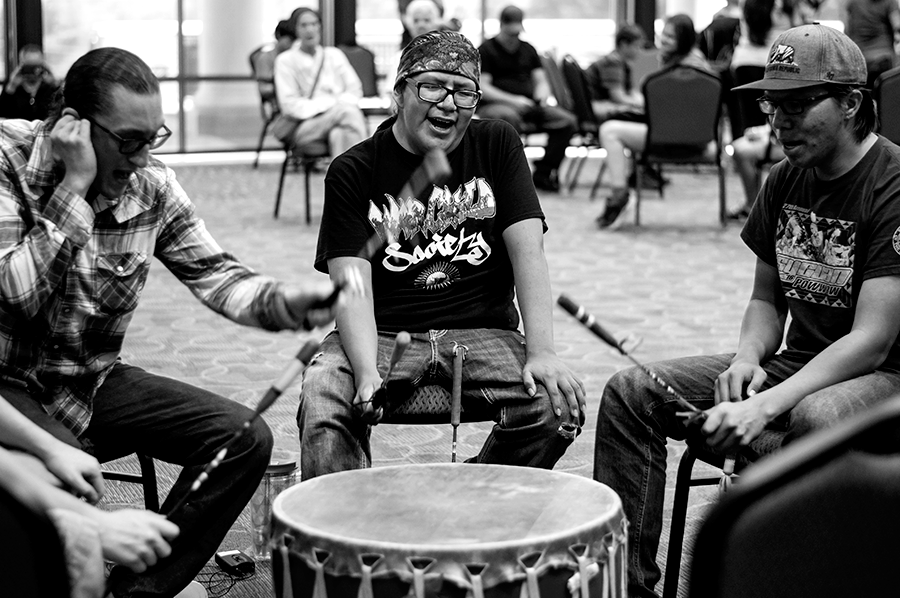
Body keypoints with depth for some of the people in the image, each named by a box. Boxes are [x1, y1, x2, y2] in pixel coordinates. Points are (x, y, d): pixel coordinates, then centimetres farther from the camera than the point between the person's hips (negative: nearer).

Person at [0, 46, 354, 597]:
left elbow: (215, 274, 0)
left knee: (245, 438, -8)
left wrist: (286, 302, -21)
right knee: (70, 483, -36)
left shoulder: (153, 185, -3)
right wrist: (76, 185, -28)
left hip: (95, 382, 6)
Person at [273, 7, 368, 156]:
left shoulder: (334, 54, 19)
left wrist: (341, 102, -10)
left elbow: (355, 90, 14)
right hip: (304, 125, -3)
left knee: (339, 134, -36)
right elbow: (290, 105, -1)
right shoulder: (285, 60, 8)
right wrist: (332, 104, -12)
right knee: (348, 111, -33)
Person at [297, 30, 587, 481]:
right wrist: (368, 375, -29)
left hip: (483, 330, 2)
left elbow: (527, 251, -4)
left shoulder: (496, 145, 5)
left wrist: (541, 353, -18)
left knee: (558, 405, -24)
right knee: (322, 407, -30)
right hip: (383, 333, -2)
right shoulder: (353, 171, -1)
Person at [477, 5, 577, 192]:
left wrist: (542, 97, -4)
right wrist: (513, 100, -18)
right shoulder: (486, 50, 3)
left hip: (528, 105, 6)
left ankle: (543, 173, -12)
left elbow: (541, 81, 21)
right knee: (508, 117, -42)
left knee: (567, 120, -17)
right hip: (495, 105, -6)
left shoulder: (528, 49, 21)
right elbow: (482, 87, -7)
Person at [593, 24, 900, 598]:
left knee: (817, 418, -42)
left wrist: (765, 406, -30)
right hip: (797, 362, 7)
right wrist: (749, 357, -7)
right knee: (630, 393, -6)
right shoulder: (787, 179, 7)